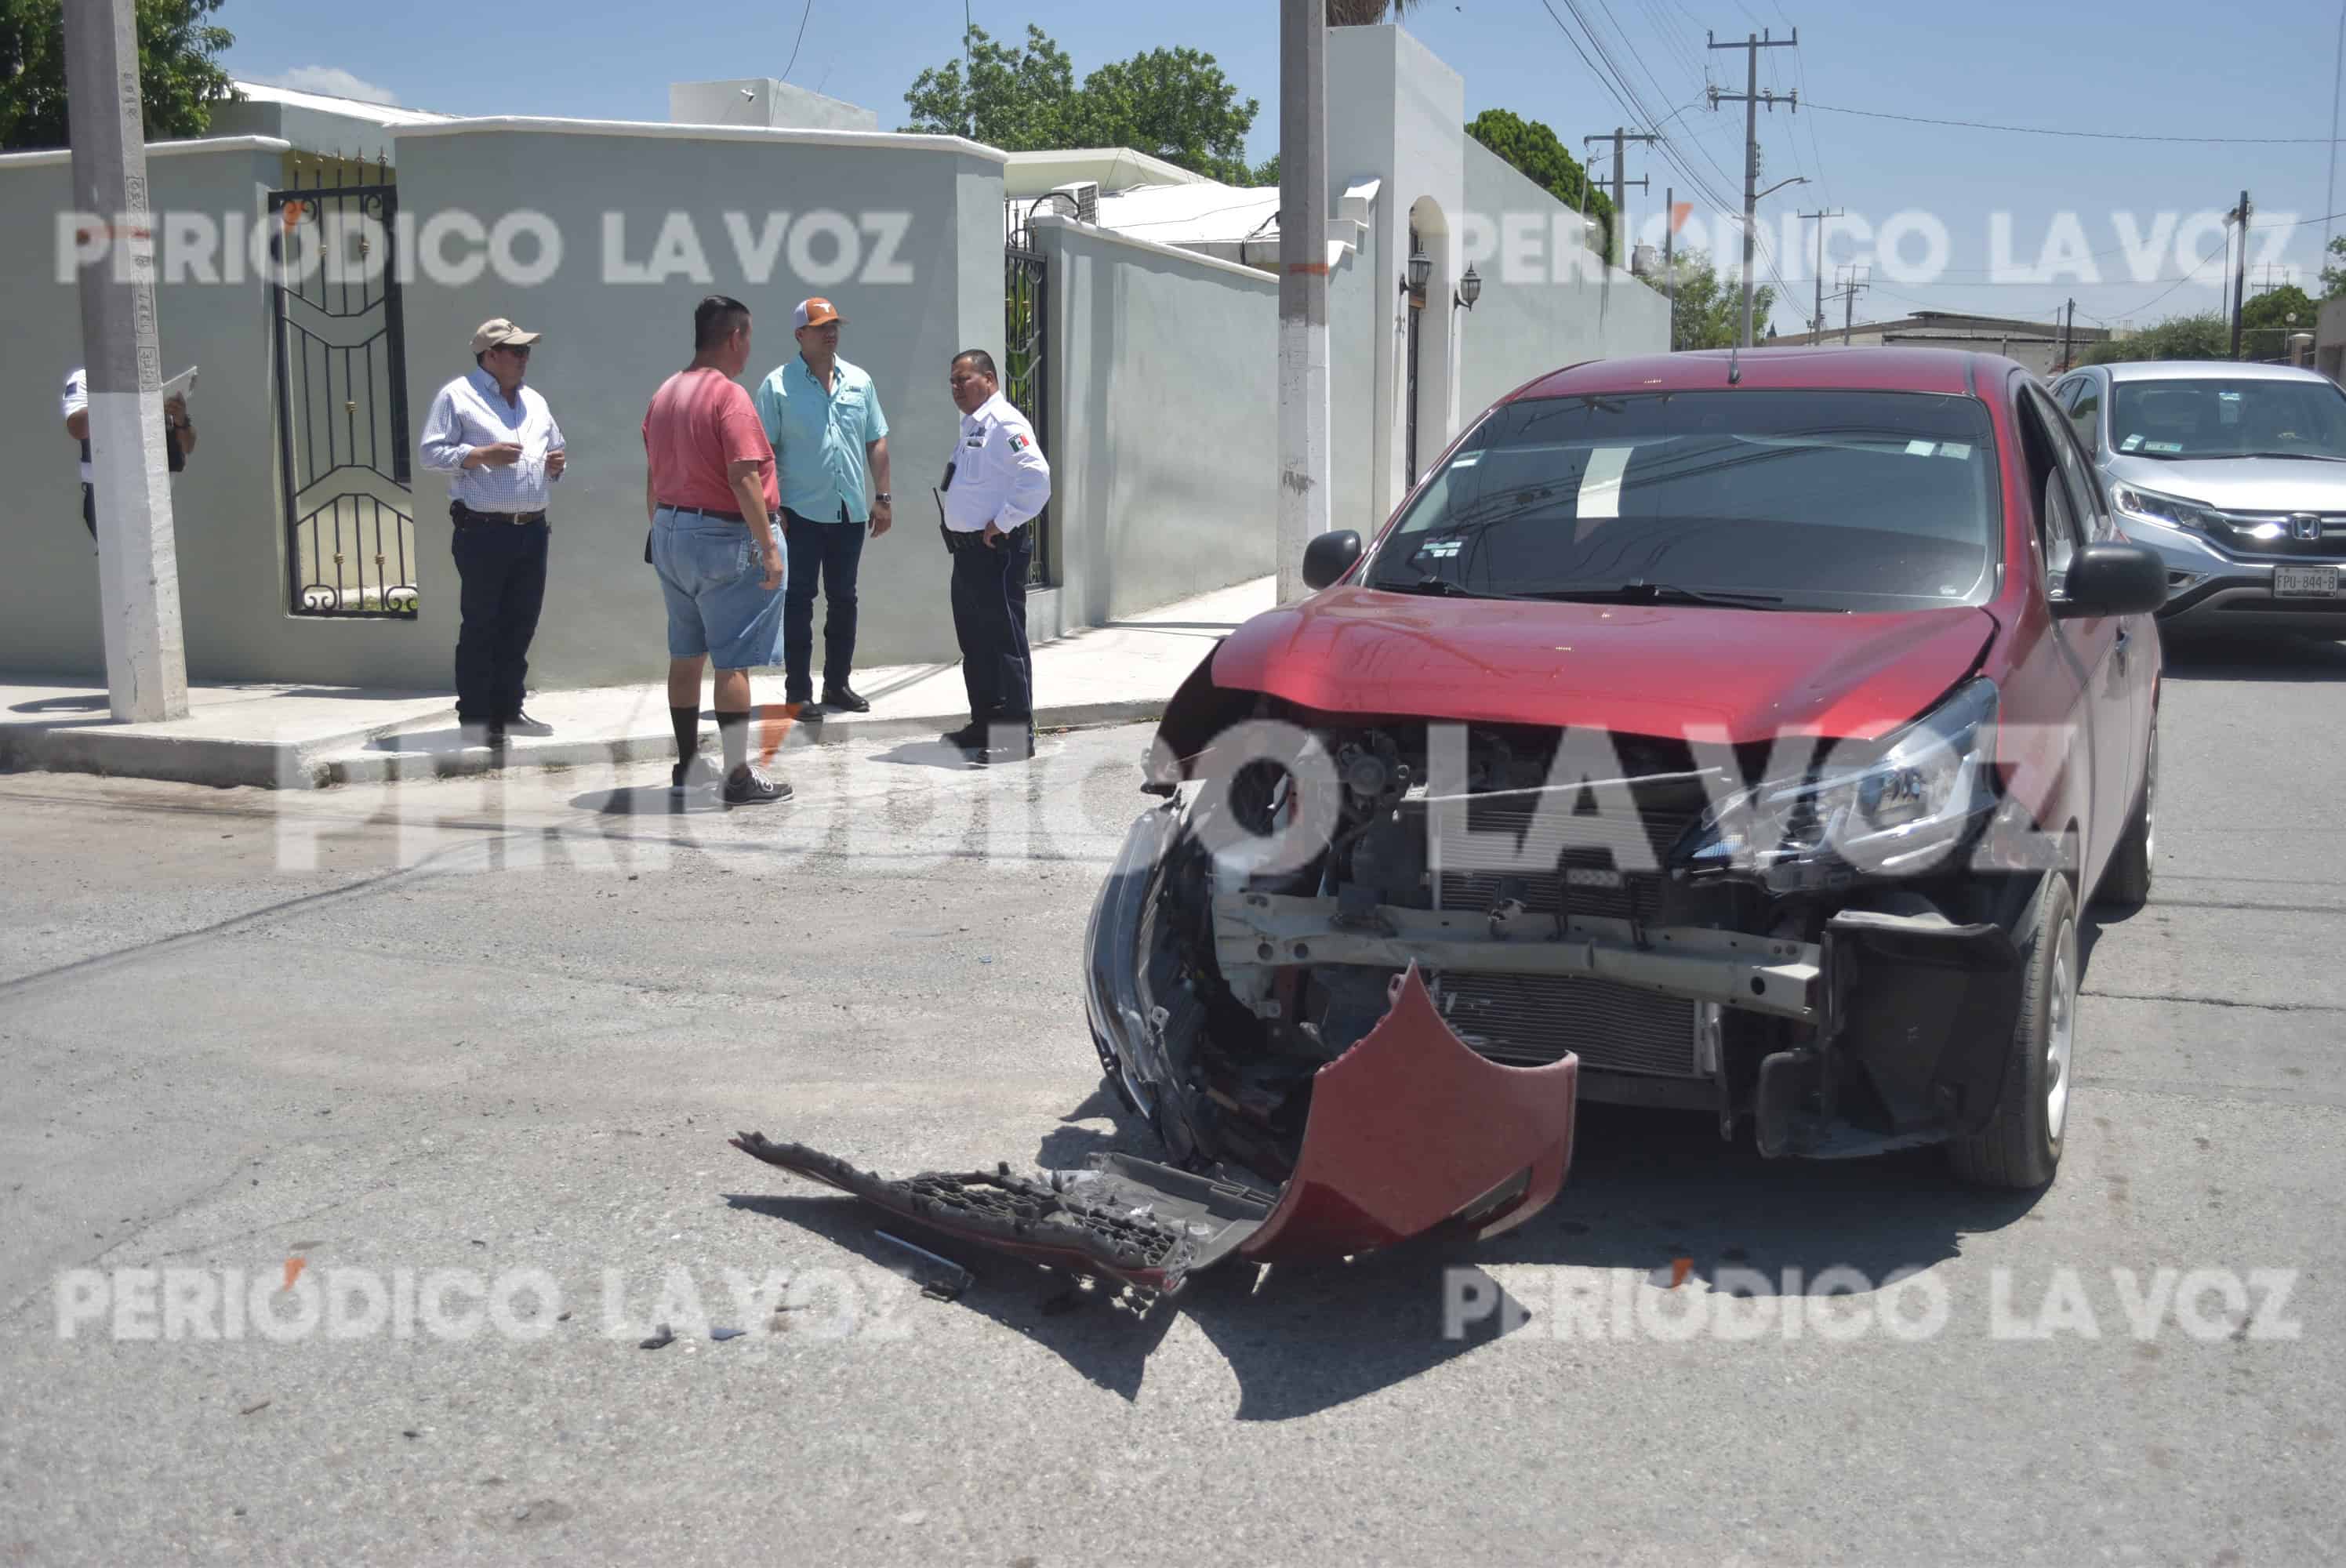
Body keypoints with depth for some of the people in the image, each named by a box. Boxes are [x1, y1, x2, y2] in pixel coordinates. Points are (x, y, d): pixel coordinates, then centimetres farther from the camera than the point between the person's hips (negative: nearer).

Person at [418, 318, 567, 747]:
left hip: (532, 531, 6)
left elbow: (554, 449, 28)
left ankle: (508, 711, 18)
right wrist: (481, 455, -17)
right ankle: (474, 718, 3)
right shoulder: (457, 396, 0)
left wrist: (555, 463, 5)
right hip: (483, 532, -6)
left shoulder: (535, 401, 19)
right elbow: (432, 453, -5)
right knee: (480, 627, -2)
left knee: (520, 625, 9)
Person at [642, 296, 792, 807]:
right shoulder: (729, 395, -15)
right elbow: (743, 477, -22)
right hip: (723, 536, -8)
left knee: (685, 655, 15)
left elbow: (652, 478, 15)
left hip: (670, 532, 8)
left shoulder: (664, 394, 11)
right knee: (733, 662, -4)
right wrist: (769, 547, -19)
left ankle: (687, 765, 23)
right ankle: (739, 777, -1)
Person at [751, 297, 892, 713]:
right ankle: (797, 691, 6)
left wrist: (882, 498, 6)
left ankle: (837, 685, 22)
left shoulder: (860, 381, 8)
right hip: (802, 512, -4)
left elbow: (876, 443, 12)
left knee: (843, 600, 11)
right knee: (798, 601, 1)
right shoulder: (778, 385, -5)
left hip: (851, 512, 5)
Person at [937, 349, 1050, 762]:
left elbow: (1037, 477, -27)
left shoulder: (1004, 424, -14)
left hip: (997, 551, -10)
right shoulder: (971, 425, 17)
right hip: (968, 550, 10)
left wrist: (1001, 524, -22)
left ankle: (1018, 733, -2)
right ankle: (984, 724, 27)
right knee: (974, 642, 16)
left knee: (1004, 641, -6)